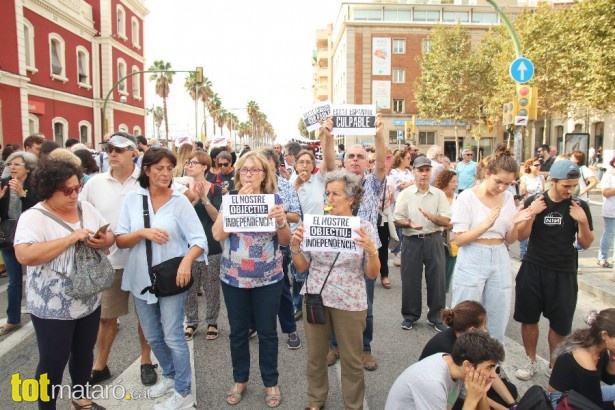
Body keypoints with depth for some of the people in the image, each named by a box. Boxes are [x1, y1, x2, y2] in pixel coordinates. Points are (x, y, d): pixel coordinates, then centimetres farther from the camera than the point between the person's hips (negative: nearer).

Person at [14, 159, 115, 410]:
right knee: (54, 360, 9)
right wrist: (71, 238, -30)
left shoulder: (87, 208, 2)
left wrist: (103, 241, -17)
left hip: (89, 300, 6)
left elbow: (111, 236, 7)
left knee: (84, 352, 21)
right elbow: (24, 256, -29)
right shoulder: (33, 217, -16)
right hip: (53, 307, -6)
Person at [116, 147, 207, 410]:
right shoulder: (132, 199, -1)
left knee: (173, 336, 1)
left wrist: (187, 260, -30)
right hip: (141, 279, 4)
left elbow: (199, 240, -11)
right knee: (152, 336, 17)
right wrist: (143, 233, -21)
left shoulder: (180, 201, -8)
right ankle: (169, 375, 40)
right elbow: (120, 241, -2)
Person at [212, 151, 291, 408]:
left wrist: (282, 221, -24)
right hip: (234, 277, 1)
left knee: (267, 331, 9)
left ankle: (271, 382, 28)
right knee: (238, 331, 13)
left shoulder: (274, 199, -2)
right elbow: (218, 234, -14)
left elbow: (285, 240, -3)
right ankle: (240, 379, 33)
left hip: (268, 278, -1)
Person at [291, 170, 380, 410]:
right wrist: (295, 247, -15)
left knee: (351, 359, 12)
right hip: (315, 298, 2)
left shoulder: (365, 228, -7)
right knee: (315, 355, 16)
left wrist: (371, 250, -24)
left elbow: (373, 274, -6)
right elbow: (301, 267, 3)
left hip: (350, 302, -2)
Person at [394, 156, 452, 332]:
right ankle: (410, 315, 24)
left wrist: (432, 217, -21)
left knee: (436, 279, 7)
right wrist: (409, 224, -22)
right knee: (410, 279, 7)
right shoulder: (405, 194, 0)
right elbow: (397, 220, -2)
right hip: (412, 242, -1)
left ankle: (435, 316, 24)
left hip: (434, 241, 1)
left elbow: (447, 221, -3)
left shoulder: (439, 194, 3)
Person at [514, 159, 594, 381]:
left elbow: (586, 244, 2)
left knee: (560, 324, 7)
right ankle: (531, 361, 28)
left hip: (564, 273, 0)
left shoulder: (579, 207, -1)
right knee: (528, 318, 8)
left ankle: (555, 365, 28)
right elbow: (521, 236, -6)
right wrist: (532, 214, -20)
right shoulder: (533, 202, -4)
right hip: (533, 270, 0)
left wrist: (583, 222, -15)